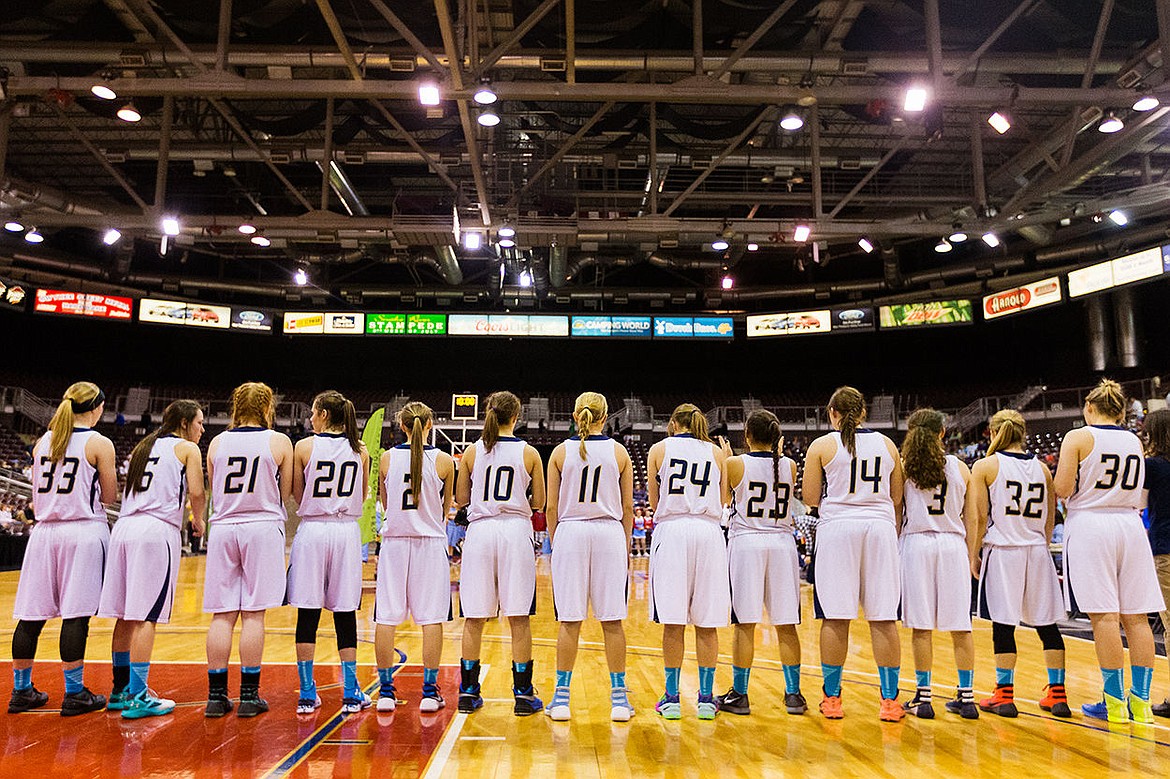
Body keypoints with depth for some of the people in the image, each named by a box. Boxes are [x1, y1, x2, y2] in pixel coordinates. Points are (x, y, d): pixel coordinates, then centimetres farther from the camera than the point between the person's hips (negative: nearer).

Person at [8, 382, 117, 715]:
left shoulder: (42, 442, 10)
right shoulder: (99, 443, -7)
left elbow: (38, 494, 18)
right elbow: (109, 497, -1)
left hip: (45, 532, 6)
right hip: (84, 532, -6)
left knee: (31, 615, 11)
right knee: (76, 615, -3)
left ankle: (21, 691, 22)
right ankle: (74, 694, 4)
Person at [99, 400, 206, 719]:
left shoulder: (143, 447, 23)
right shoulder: (187, 448, 2)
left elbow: (132, 489, 20)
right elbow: (196, 492, -7)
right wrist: (199, 521, 10)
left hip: (124, 526, 7)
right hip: (157, 530, -7)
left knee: (126, 614, 12)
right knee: (146, 616, -6)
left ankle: (120, 689, 21)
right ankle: (137, 696, -4)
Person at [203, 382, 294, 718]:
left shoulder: (217, 442, 8)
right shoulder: (279, 441, -1)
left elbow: (214, 492, 13)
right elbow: (285, 493, 3)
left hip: (222, 529, 3)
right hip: (262, 528, -3)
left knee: (221, 614, 6)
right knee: (253, 614, -1)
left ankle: (216, 694, 11)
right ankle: (249, 696, 5)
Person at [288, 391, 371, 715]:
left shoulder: (304, 447, -4)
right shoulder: (360, 450, 3)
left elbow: (297, 496, 2)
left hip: (312, 529, -2)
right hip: (347, 531, 2)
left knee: (308, 614, 5)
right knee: (345, 614, 8)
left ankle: (307, 694, 11)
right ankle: (351, 693, 12)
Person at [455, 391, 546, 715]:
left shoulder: (472, 452, 3)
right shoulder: (529, 453, 0)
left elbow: (461, 499, 9)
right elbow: (539, 503, 5)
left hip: (479, 531, 2)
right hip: (515, 531, -1)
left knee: (474, 619, 9)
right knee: (519, 619, 4)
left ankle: (468, 691, 18)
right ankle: (523, 694, 10)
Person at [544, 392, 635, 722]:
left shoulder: (561, 451, 3)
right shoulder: (619, 451, 5)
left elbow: (551, 507, 2)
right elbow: (628, 506, 6)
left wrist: (554, 541, 12)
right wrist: (626, 546, 14)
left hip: (570, 534, 0)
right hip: (610, 534, 0)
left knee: (570, 621, 5)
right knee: (612, 620, 6)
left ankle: (562, 698, 10)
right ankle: (619, 699, 11)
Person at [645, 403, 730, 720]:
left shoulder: (659, 449, 8)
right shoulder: (717, 453, 12)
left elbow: (655, 503, 10)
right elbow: (722, 503, 11)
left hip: (672, 531, -1)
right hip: (709, 532, 2)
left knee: (673, 623, 3)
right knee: (706, 624, 7)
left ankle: (671, 698, 8)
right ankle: (706, 698, 12)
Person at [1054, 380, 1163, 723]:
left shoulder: (1078, 437, -6)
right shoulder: (1135, 441, 11)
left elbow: (1062, 489, -11)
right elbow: (1138, 494, 16)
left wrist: (1067, 476, 9)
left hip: (1090, 525, -5)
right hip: (1130, 527, 5)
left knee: (1104, 615, -4)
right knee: (1136, 616, 7)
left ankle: (1115, 701, 0)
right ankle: (1140, 700, 12)